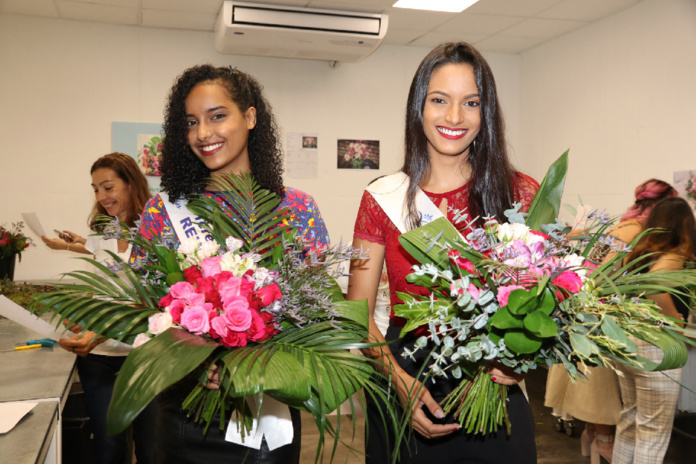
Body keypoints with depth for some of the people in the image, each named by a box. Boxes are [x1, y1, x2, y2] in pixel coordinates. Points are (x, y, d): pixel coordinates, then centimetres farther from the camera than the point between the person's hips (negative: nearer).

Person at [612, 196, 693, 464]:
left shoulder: (639, 253, 8)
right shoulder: (674, 256, -13)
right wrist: (676, 320, -18)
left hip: (626, 341, 7)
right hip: (656, 345, -7)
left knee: (629, 420, 21)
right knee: (653, 431, 6)